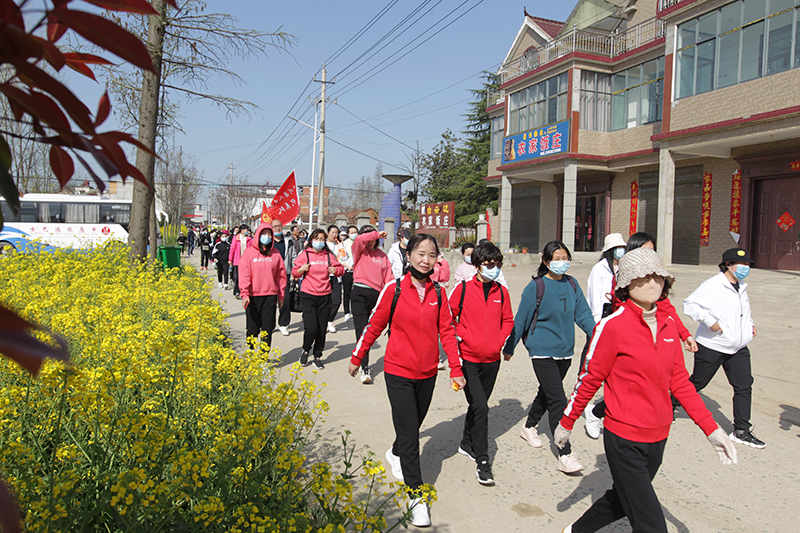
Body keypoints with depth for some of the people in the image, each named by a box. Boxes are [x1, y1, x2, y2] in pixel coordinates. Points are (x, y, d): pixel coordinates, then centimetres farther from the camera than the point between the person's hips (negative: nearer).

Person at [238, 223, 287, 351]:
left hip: (270, 295, 2)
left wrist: (281, 295, 9)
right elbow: (244, 275, -4)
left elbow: (281, 274, 9)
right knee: (253, 328, 6)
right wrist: (244, 294, -12)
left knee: (268, 329, 4)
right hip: (253, 296, -1)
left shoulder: (275, 253, 5)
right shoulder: (249, 252, -1)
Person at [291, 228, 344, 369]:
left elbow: (340, 269, 18)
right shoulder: (305, 254, 2)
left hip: (324, 296, 3)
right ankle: (306, 350, 18)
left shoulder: (329, 256, 9)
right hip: (308, 295, -2)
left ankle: (317, 356, 21)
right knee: (311, 328, -12)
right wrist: (301, 269, -13)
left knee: (322, 329, 3)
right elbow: (294, 272, 7)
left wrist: (335, 270, -3)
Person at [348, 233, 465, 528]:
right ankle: (416, 496, 9)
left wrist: (456, 369, 1)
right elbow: (374, 325, -2)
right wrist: (356, 357, 6)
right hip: (398, 372, -4)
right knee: (409, 433, -3)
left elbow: (447, 331, 3)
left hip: (427, 373, 4)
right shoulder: (394, 288, -11)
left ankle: (396, 454, 51)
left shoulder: (438, 292, -1)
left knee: (414, 425, 20)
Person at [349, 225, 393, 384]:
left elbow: (388, 278, 13)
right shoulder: (360, 251, 9)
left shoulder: (382, 256, 17)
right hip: (360, 293, -3)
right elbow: (359, 239, -15)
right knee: (361, 329, -11)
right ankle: (365, 368, -12)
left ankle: (364, 362, 28)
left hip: (377, 294, 3)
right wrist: (377, 234, -4)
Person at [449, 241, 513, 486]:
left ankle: (467, 443, 39)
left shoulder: (502, 292, 4)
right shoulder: (463, 288, -8)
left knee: (478, 405, 17)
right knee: (480, 407, -10)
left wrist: (500, 340, 2)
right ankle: (483, 461, 0)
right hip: (468, 358, -4)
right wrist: (462, 336, -10)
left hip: (492, 360, 5)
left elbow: (507, 320, 15)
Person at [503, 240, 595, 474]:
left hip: (565, 351, 6)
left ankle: (529, 426, 44)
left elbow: (583, 313, 8)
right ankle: (565, 455, -4)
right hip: (542, 351, -6)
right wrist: (509, 348, 0)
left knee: (547, 393, 21)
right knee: (557, 401, -10)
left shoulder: (571, 284, 4)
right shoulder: (536, 287, -11)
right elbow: (521, 320, -6)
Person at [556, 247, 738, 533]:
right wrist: (566, 422, -2)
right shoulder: (613, 325, -17)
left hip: (658, 437, 7)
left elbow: (679, 381, 8)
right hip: (624, 439, -7)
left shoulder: (668, 324, 3)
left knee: (622, 501, 24)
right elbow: (589, 379, -9)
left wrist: (711, 428, 4)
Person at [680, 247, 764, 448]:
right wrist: (709, 321, -26)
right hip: (712, 347, -7)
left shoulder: (741, 287, 12)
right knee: (697, 383, 5)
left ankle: (741, 431, 9)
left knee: (744, 386, 1)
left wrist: (750, 324, 12)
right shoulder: (713, 285, -15)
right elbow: (690, 304, -20)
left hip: (738, 349, 7)